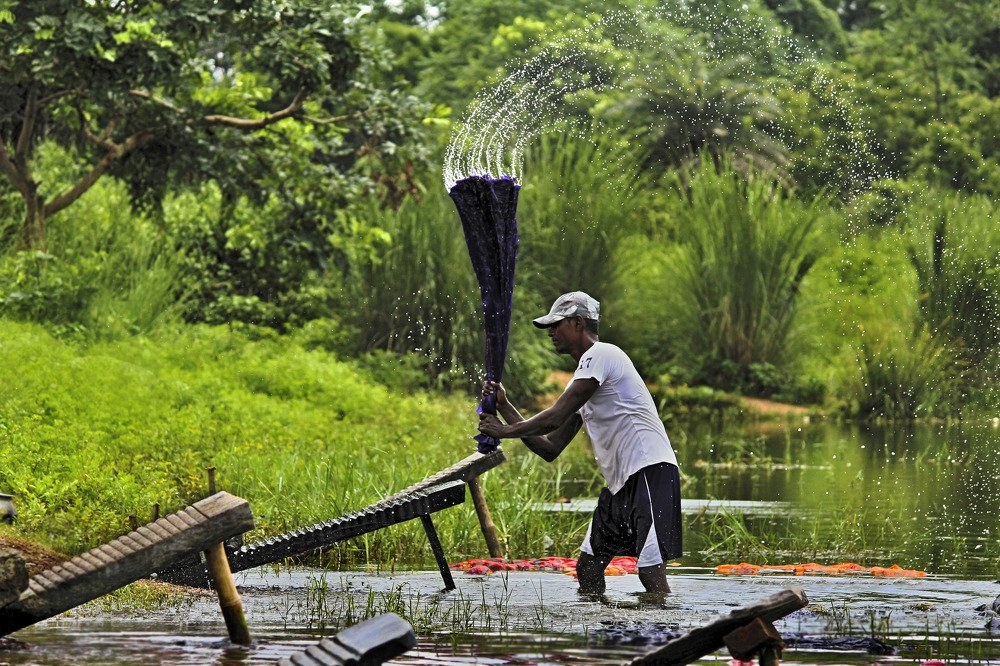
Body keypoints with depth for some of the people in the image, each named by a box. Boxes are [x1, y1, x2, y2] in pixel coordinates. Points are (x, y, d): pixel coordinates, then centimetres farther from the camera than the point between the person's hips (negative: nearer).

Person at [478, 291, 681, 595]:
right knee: (588, 567, 10)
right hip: (621, 482, 11)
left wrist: (506, 431, 0)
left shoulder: (601, 355, -7)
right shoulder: (583, 377, 23)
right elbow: (550, 448, 20)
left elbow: (555, 417, -13)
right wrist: (504, 407, 17)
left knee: (650, 570, -19)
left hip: (650, 470, -11)